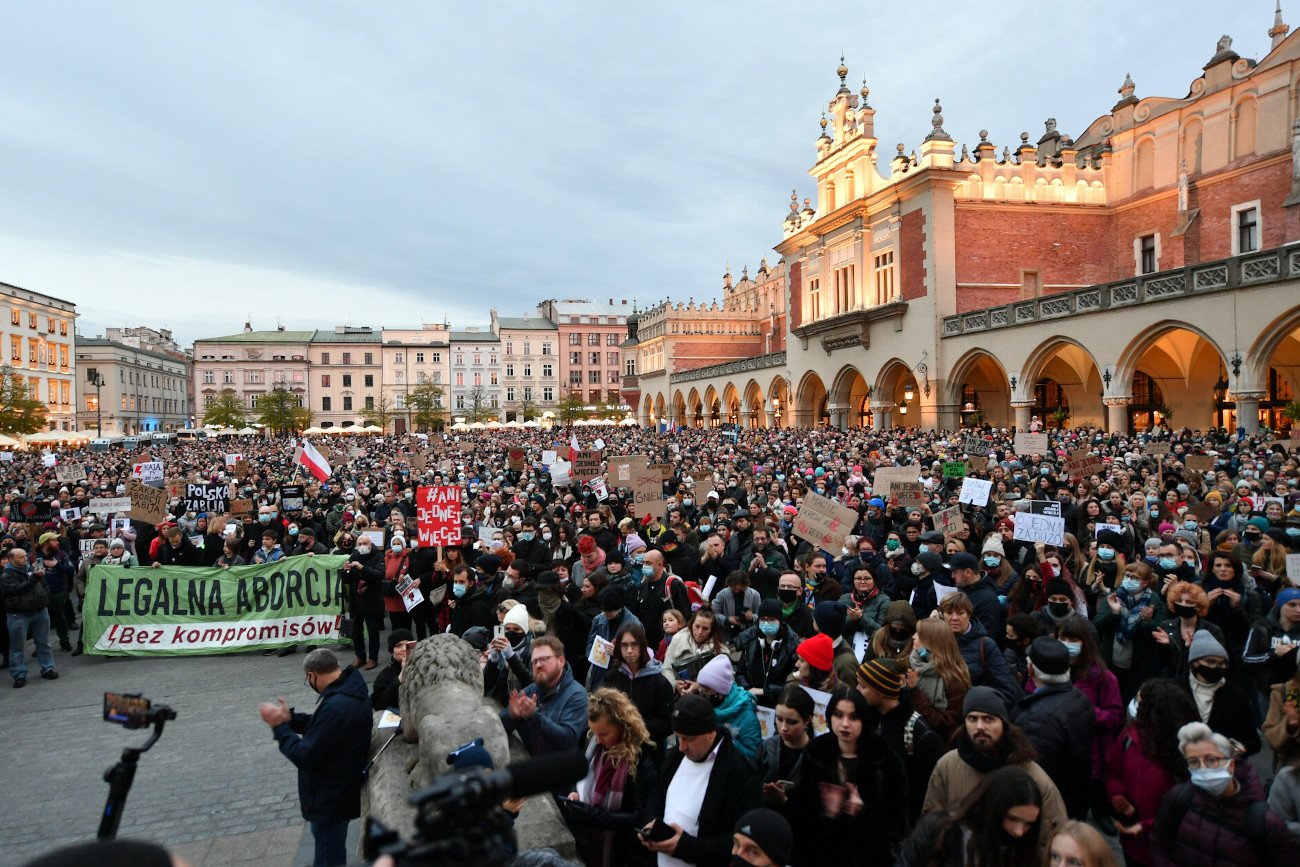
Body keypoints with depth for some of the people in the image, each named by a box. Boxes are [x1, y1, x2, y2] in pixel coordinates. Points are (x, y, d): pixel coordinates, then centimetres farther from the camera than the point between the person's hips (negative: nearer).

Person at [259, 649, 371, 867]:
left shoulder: (336, 706, -36)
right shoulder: (350, 687, -3)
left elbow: (305, 757, -27)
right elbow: (323, 727, 11)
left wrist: (279, 726, -16)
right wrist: (290, 718, -1)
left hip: (331, 797, -9)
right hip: (338, 789, 10)